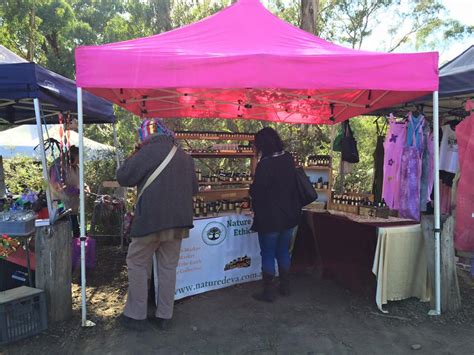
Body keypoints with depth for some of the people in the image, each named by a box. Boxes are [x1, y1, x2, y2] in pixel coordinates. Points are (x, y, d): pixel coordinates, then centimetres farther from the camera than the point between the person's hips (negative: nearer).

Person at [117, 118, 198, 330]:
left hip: (151, 219, -5)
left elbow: (123, 177, -5)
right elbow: (194, 188, 16)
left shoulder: (148, 151, -9)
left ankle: (136, 315, 15)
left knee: (137, 264, 10)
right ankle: (164, 316, 20)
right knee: (168, 267, 12)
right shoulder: (184, 156, 9)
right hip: (179, 220, 6)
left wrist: (133, 157, 8)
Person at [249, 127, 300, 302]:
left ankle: (269, 291, 15)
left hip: (269, 218, -7)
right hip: (289, 215, 7)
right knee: (283, 251, 19)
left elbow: (256, 192, -17)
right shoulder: (289, 159, 0)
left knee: (268, 254, 6)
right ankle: (285, 286, 31)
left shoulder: (265, 164, -22)